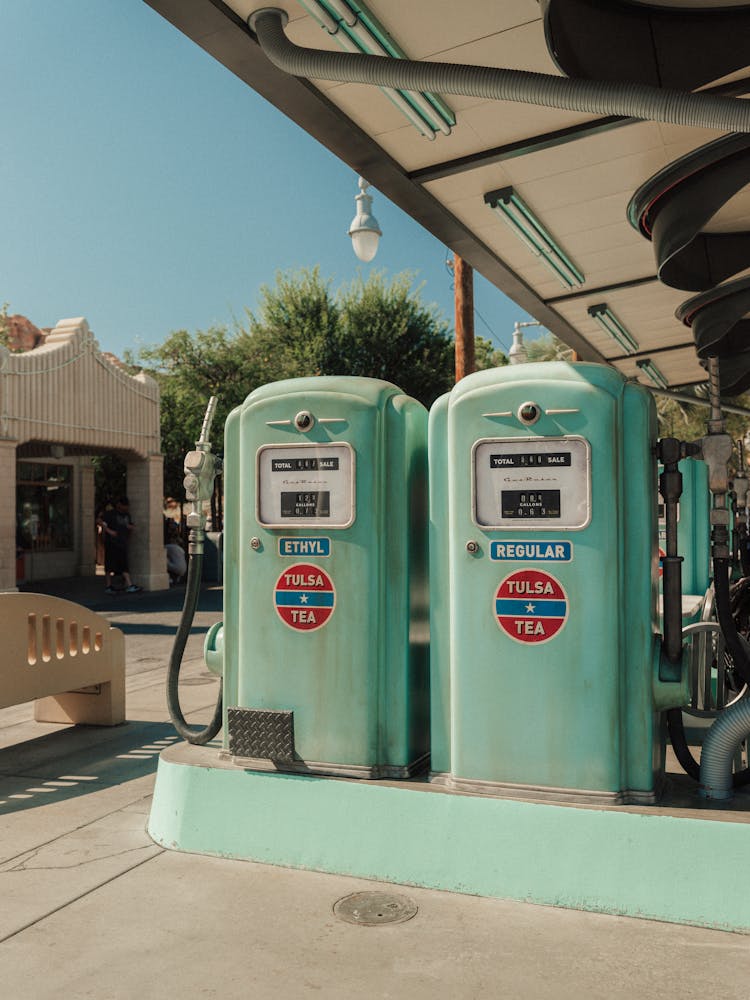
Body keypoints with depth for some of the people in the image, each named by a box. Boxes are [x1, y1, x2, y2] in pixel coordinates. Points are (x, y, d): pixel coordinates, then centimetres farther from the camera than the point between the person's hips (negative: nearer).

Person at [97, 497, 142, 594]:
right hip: (111, 543, -6)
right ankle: (108, 587, 4)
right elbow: (99, 520, -12)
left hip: (122, 543, 6)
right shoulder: (110, 514, -3)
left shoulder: (127, 515, 18)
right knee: (110, 565, -2)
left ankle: (129, 586, -1)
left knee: (124, 566, 2)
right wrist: (109, 530, -19)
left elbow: (131, 526, 32)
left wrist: (130, 527, 7)